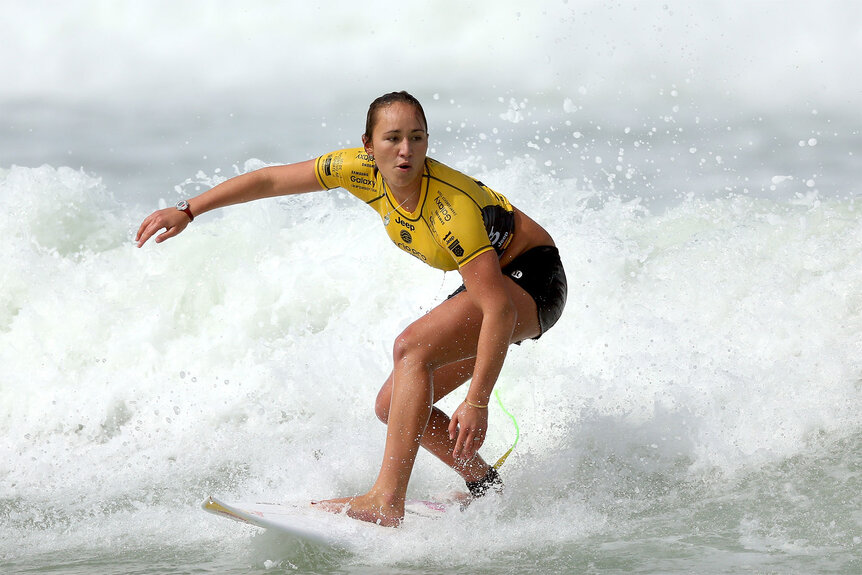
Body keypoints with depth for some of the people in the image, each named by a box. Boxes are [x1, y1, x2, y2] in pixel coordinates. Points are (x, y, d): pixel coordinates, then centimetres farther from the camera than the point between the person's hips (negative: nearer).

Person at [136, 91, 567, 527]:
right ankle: (484, 486, 20)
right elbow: (271, 180, 0)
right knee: (394, 406, 4)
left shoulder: (452, 207, -33)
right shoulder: (363, 170, -13)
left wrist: (477, 402, -38)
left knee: (411, 347, -30)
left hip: (533, 278, -8)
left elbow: (499, 309, -36)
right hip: (492, 277, 8)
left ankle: (387, 503, -35)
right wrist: (188, 211, 0)